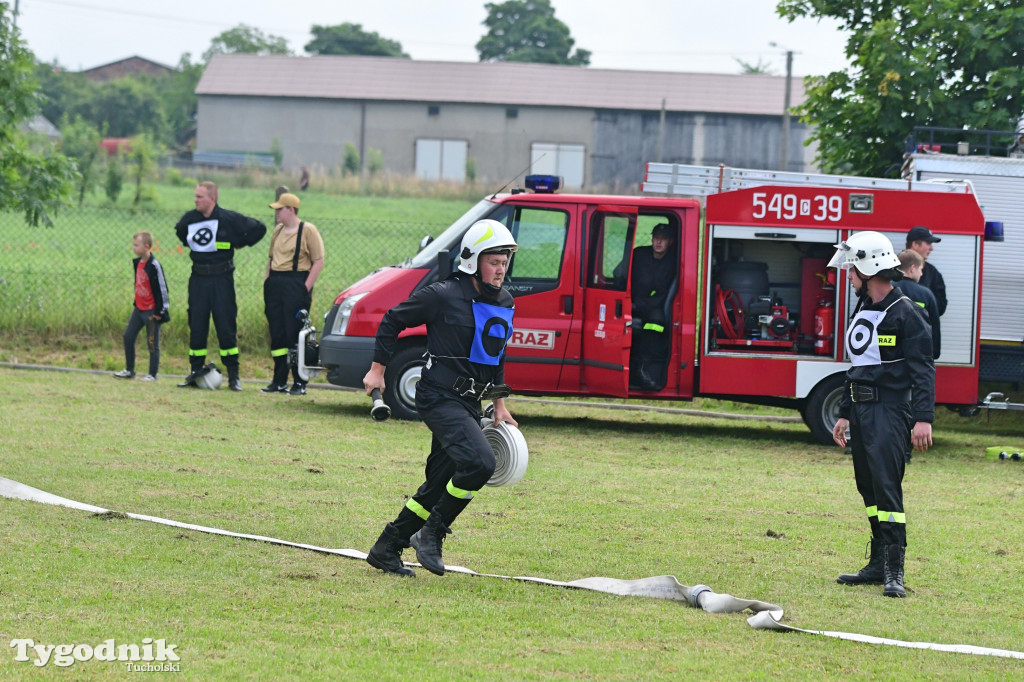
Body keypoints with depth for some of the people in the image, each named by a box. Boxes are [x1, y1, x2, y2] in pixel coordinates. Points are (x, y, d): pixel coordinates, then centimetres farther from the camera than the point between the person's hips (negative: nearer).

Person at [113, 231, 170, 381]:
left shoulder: (154, 266, -18)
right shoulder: (137, 263, 7)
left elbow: (162, 288, -16)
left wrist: (160, 311, -15)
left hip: (151, 311, -9)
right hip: (139, 308, 9)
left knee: (152, 343, 0)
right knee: (128, 336, 10)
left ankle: (152, 374, 7)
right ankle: (129, 370, 20)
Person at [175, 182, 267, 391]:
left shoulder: (229, 219, -9)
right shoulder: (190, 219, 4)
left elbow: (259, 229, -1)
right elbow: (179, 231, 29)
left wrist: (238, 243, 2)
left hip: (221, 279, -4)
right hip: (198, 279, 4)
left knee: (226, 327, -4)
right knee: (196, 326, 5)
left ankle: (233, 375, 1)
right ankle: (196, 371, 12)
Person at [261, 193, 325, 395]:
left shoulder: (307, 230, -6)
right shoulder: (278, 230, 15)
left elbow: (318, 261, -9)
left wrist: (306, 287, -15)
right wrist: (267, 281, 12)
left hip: (296, 285, -7)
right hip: (275, 285, 7)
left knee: (295, 334, -7)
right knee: (277, 334, 7)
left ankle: (300, 384, -1)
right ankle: (279, 381, 14)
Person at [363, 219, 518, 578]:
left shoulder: (504, 303, 11)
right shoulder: (444, 296, -11)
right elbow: (392, 320, 0)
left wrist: (500, 405, 23)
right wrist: (377, 369, 1)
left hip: (469, 404, 8)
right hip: (440, 397, -8)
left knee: (439, 485, 11)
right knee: (479, 462, -26)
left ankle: (386, 549, 23)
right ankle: (431, 534, -10)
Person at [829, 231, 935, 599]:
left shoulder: (905, 313, -11)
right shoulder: (863, 312, 17)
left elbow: (923, 370, -15)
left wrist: (923, 418, -22)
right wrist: (845, 414, 25)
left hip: (890, 410, -9)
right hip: (861, 409, 9)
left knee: (886, 486, -15)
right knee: (869, 488, 11)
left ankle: (894, 571, -16)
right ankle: (879, 564, 17)